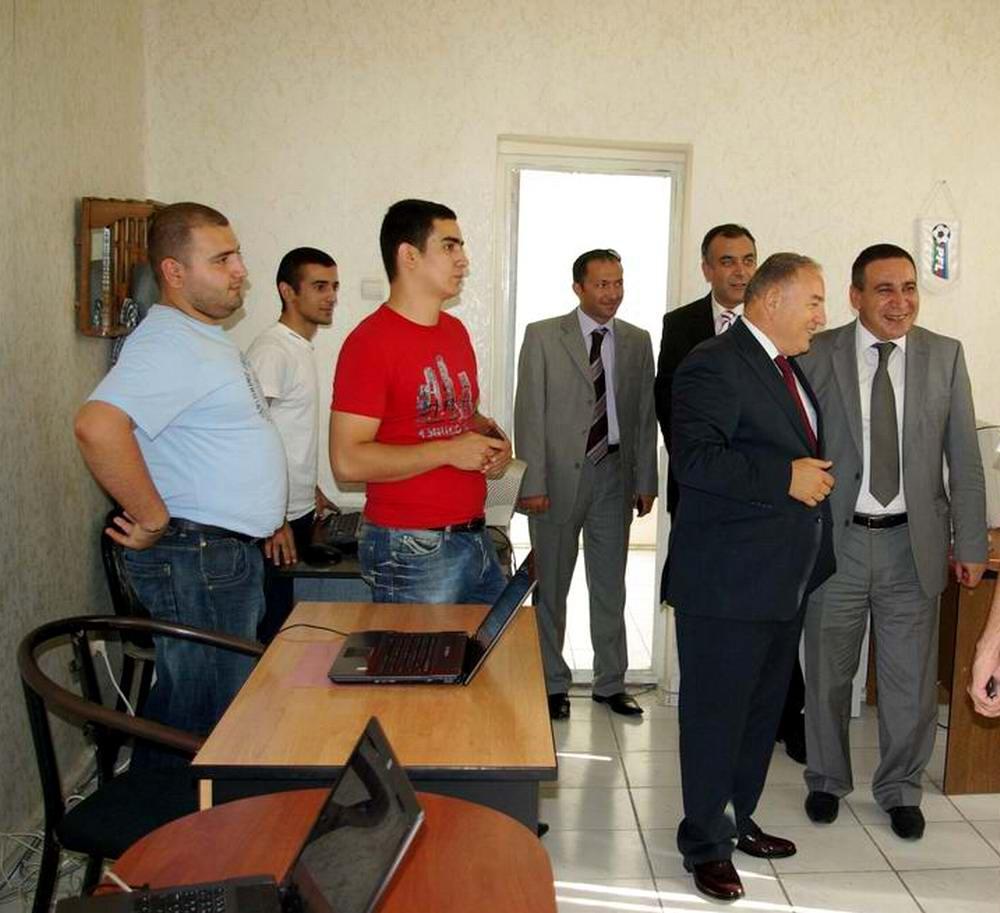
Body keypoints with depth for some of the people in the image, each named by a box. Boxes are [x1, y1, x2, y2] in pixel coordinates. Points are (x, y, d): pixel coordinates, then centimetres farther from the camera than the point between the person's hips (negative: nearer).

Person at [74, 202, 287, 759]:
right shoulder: (168, 344, -19)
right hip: (197, 559, -10)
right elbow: (97, 426, -34)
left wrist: (270, 518, 18)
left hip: (234, 552, 10)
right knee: (204, 724, -2)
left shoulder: (209, 338, 15)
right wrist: (153, 520, -25)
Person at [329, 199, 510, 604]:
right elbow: (347, 460, -19)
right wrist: (448, 451, -19)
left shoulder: (456, 331, 11)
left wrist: (493, 439, 4)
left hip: (474, 537, 8)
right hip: (411, 550, -8)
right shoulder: (370, 341, -14)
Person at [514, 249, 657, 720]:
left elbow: (645, 415, 8)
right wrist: (533, 482, -12)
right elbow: (529, 413, -7)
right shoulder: (543, 336, -4)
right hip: (560, 475, -3)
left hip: (614, 474, 3)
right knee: (551, 586, 8)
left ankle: (610, 683, 27)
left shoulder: (637, 341, 7)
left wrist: (646, 480, 4)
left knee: (610, 586, 13)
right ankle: (552, 684, 23)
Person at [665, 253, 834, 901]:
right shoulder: (715, 366, -16)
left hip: (786, 580, 10)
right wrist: (786, 477, -26)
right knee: (716, 713, 4)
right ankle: (705, 844, 20)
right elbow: (696, 458, -28)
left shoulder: (790, 368, 15)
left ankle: (741, 819, 38)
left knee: (764, 708, 20)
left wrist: (817, 474, 13)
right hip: (728, 583, -10)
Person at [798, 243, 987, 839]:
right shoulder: (817, 355, -4)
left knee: (912, 678, 11)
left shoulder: (945, 355, 1)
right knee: (828, 673, 13)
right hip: (836, 540, -1)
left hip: (914, 544, 1)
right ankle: (827, 781, 35)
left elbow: (965, 460, 3)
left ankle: (901, 789, 33)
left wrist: (971, 544, 2)